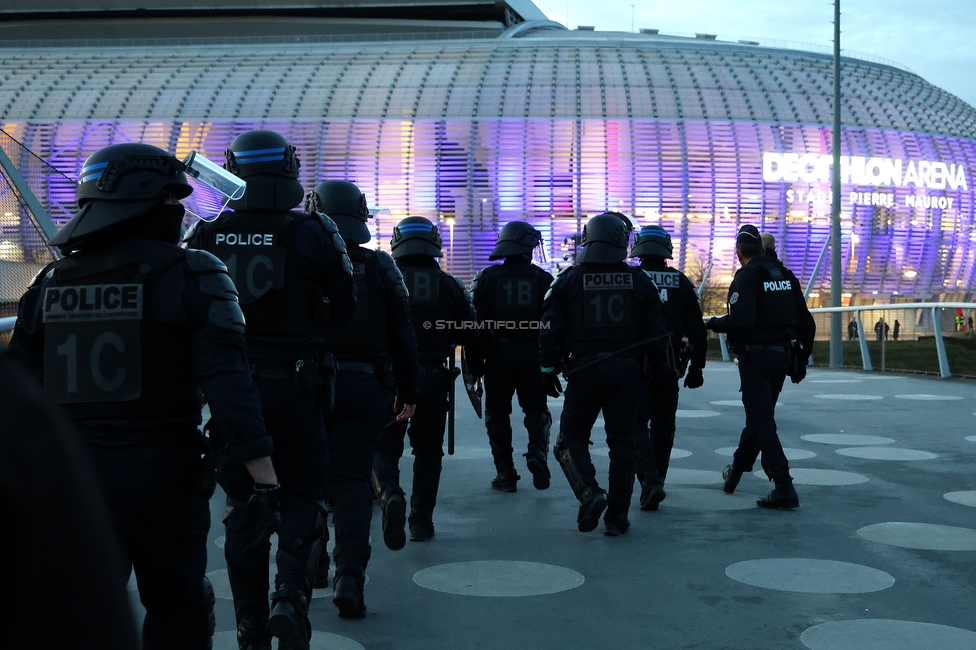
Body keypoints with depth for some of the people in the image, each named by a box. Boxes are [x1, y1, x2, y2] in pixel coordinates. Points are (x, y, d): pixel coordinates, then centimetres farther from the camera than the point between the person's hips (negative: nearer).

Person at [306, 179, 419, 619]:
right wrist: (407, 392, 14)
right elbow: (402, 337, 6)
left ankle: (311, 563, 25)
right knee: (352, 479, 0)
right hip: (363, 384, 1)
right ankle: (350, 575, -13)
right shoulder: (380, 267, 5)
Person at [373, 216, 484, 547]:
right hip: (433, 379, 2)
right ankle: (421, 522, 17)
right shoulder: (449, 286, 4)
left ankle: (389, 494, -26)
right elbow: (471, 336, 6)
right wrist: (478, 373, 19)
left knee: (384, 447, 4)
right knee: (428, 450, 14)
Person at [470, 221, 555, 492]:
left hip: (498, 354, -1)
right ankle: (537, 452, -10)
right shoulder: (543, 279, 1)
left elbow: (475, 319, -3)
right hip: (533, 354, 1)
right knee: (536, 408, 15)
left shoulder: (488, 277, -1)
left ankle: (505, 473, 8)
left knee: (498, 413, 9)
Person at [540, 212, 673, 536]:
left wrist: (548, 370, 6)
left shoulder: (569, 280, -1)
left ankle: (590, 493, -12)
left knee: (571, 439, 10)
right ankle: (617, 515, 9)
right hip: (626, 372, 2)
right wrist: (665, 371, 16)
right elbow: (657, 332, 5)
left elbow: (551, 330, -3)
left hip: (584, 371, -2)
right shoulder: (639, 281, 3)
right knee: (623, 443, 8)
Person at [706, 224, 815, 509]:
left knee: (762, 422, -4)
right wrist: (802, 358, 18)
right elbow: (806, 322, 11)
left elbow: (741, 321, -24)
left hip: (755, 357, -7)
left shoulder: (746, 277, -11)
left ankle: (784, 488, -11)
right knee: (759, 416, 19)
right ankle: (735, 471, 36)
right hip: (783, 355, 8)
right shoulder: (786, 275, 11)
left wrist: (715, 323, -6)